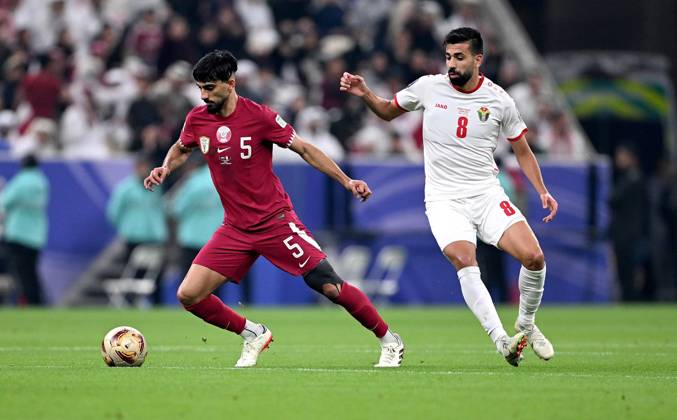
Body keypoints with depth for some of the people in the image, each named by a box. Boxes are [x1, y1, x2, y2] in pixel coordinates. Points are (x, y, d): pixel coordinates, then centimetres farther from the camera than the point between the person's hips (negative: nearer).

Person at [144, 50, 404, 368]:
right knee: (188, 295, -7)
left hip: (275, 221, -5)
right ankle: (253, 335, 15)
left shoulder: (258, 116, -13)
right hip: (235, 230, 5)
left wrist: (346, 181, -9)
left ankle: (389, 341, 7)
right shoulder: (197, 119, 0)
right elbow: (181, 149, 22)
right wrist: (165, 168, 0)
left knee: (330, 287, -11)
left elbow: (304, 149, -4)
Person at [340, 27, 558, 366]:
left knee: (533, 257, -17)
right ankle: (501, 341, -30)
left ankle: (526, 325, 10)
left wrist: (542, 191, 2)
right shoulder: (429, 87, 1)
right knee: (465, 262, -29)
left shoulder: (499, 100, 1)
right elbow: (388, 112, 17)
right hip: (444, 200, -1)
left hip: (487, 194, 1)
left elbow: (522, 151, 13)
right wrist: (364, 94, -2)